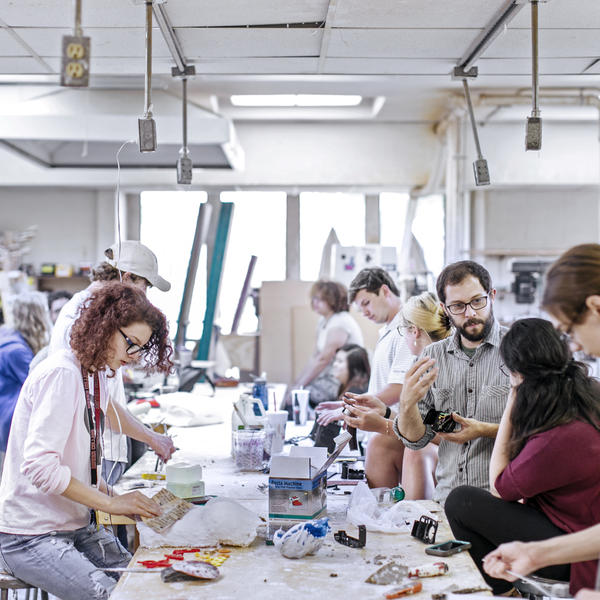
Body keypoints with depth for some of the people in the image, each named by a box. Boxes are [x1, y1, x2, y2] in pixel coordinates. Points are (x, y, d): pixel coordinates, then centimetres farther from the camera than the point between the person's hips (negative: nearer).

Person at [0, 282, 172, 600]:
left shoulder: (99, 374, 10)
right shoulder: (61, 373, -18)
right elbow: (38, 465, -25)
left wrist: (118, 498, -1)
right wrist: (111, 503, -20)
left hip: (76, 526, 8)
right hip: (29, 535, -8)